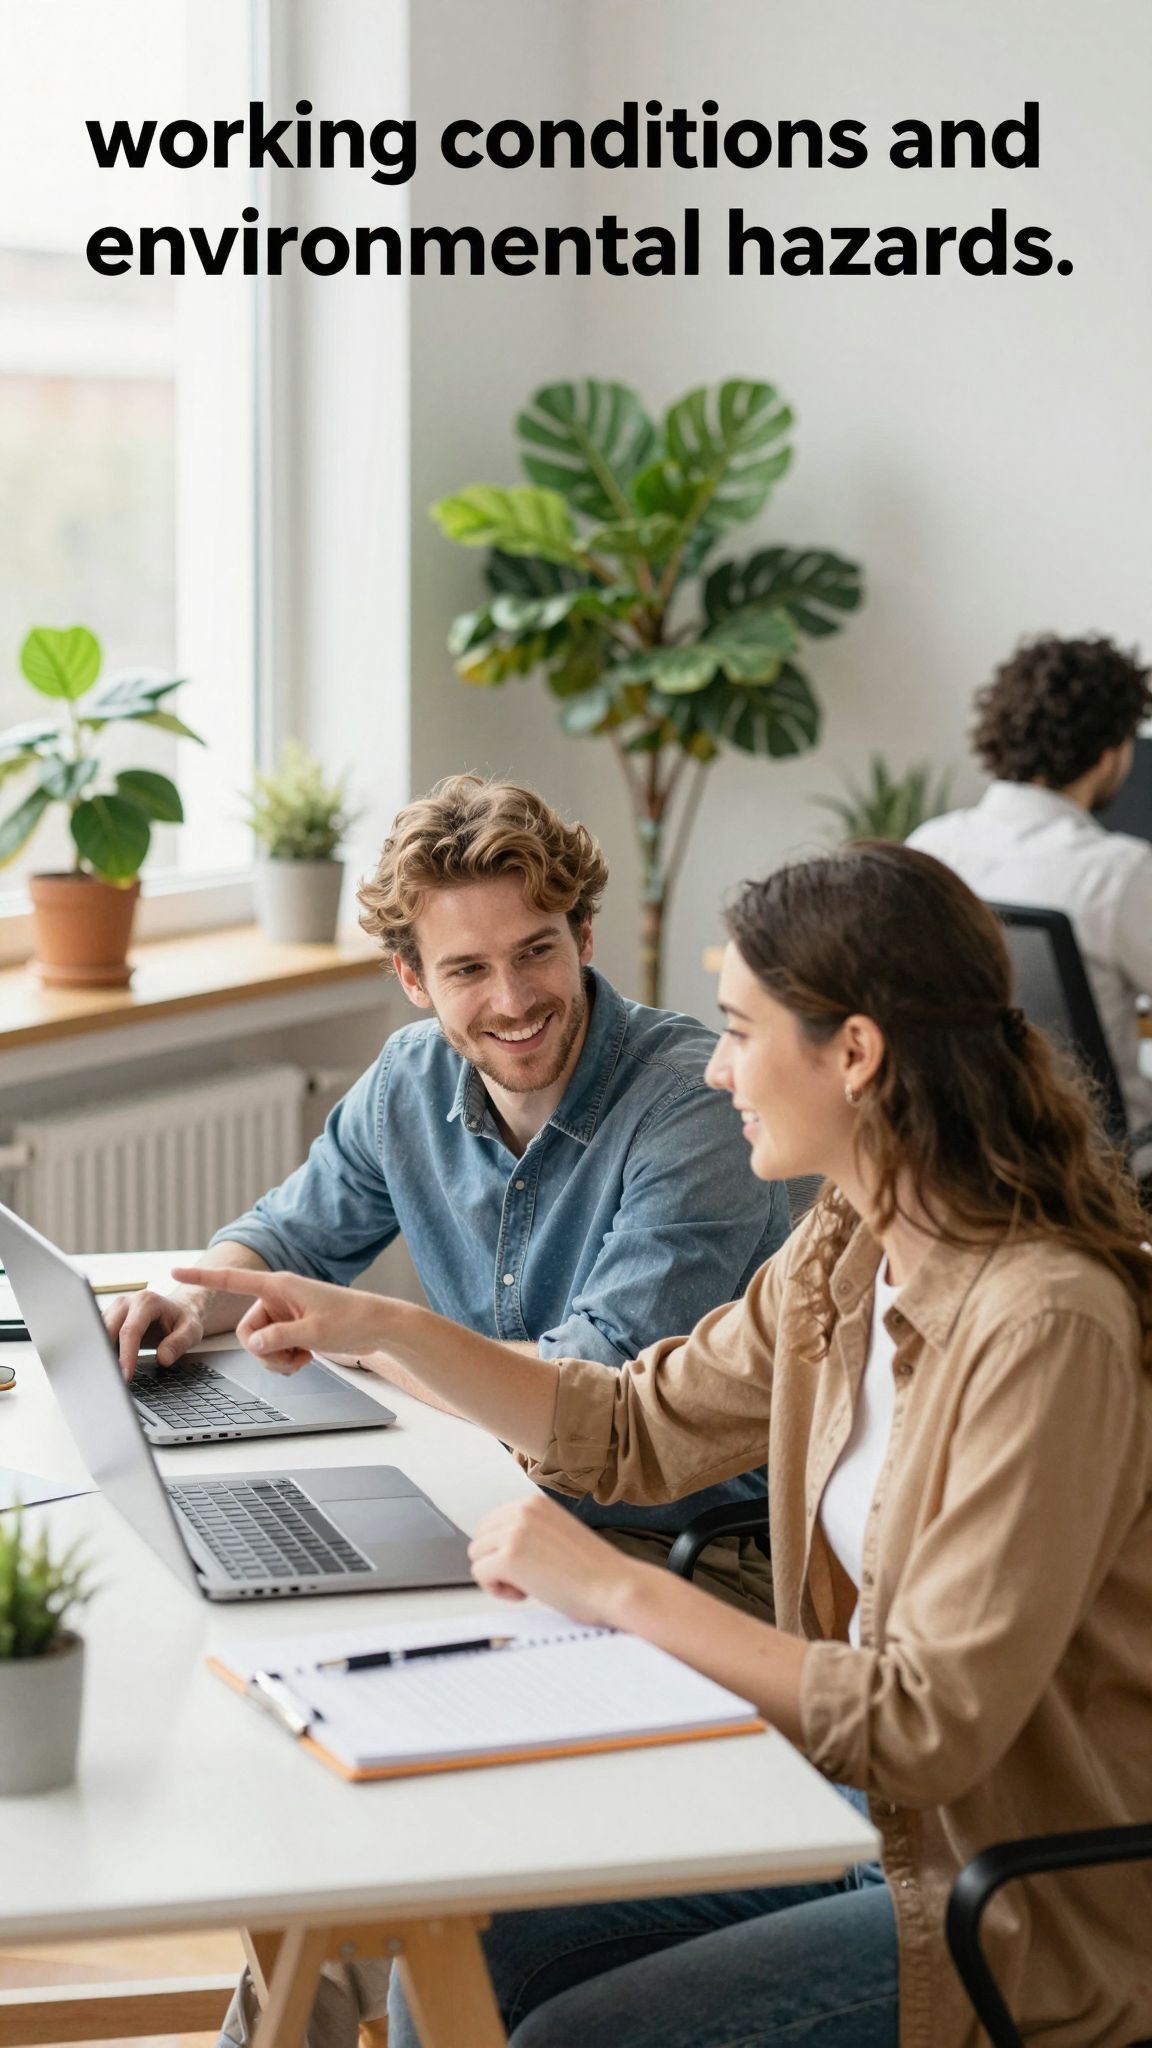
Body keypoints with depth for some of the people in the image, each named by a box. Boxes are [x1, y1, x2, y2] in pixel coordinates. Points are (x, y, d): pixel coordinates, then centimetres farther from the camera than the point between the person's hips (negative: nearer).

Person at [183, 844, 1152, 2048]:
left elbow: (934, 1723, -28)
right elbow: (640, 1431, 16)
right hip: (857, 1809, 8)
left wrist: (619, 1590, -25)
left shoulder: (1042, 1327, -27)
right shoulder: (848, 1251, 1)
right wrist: (382, 1328, 7)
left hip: (1015, 1915, -8)